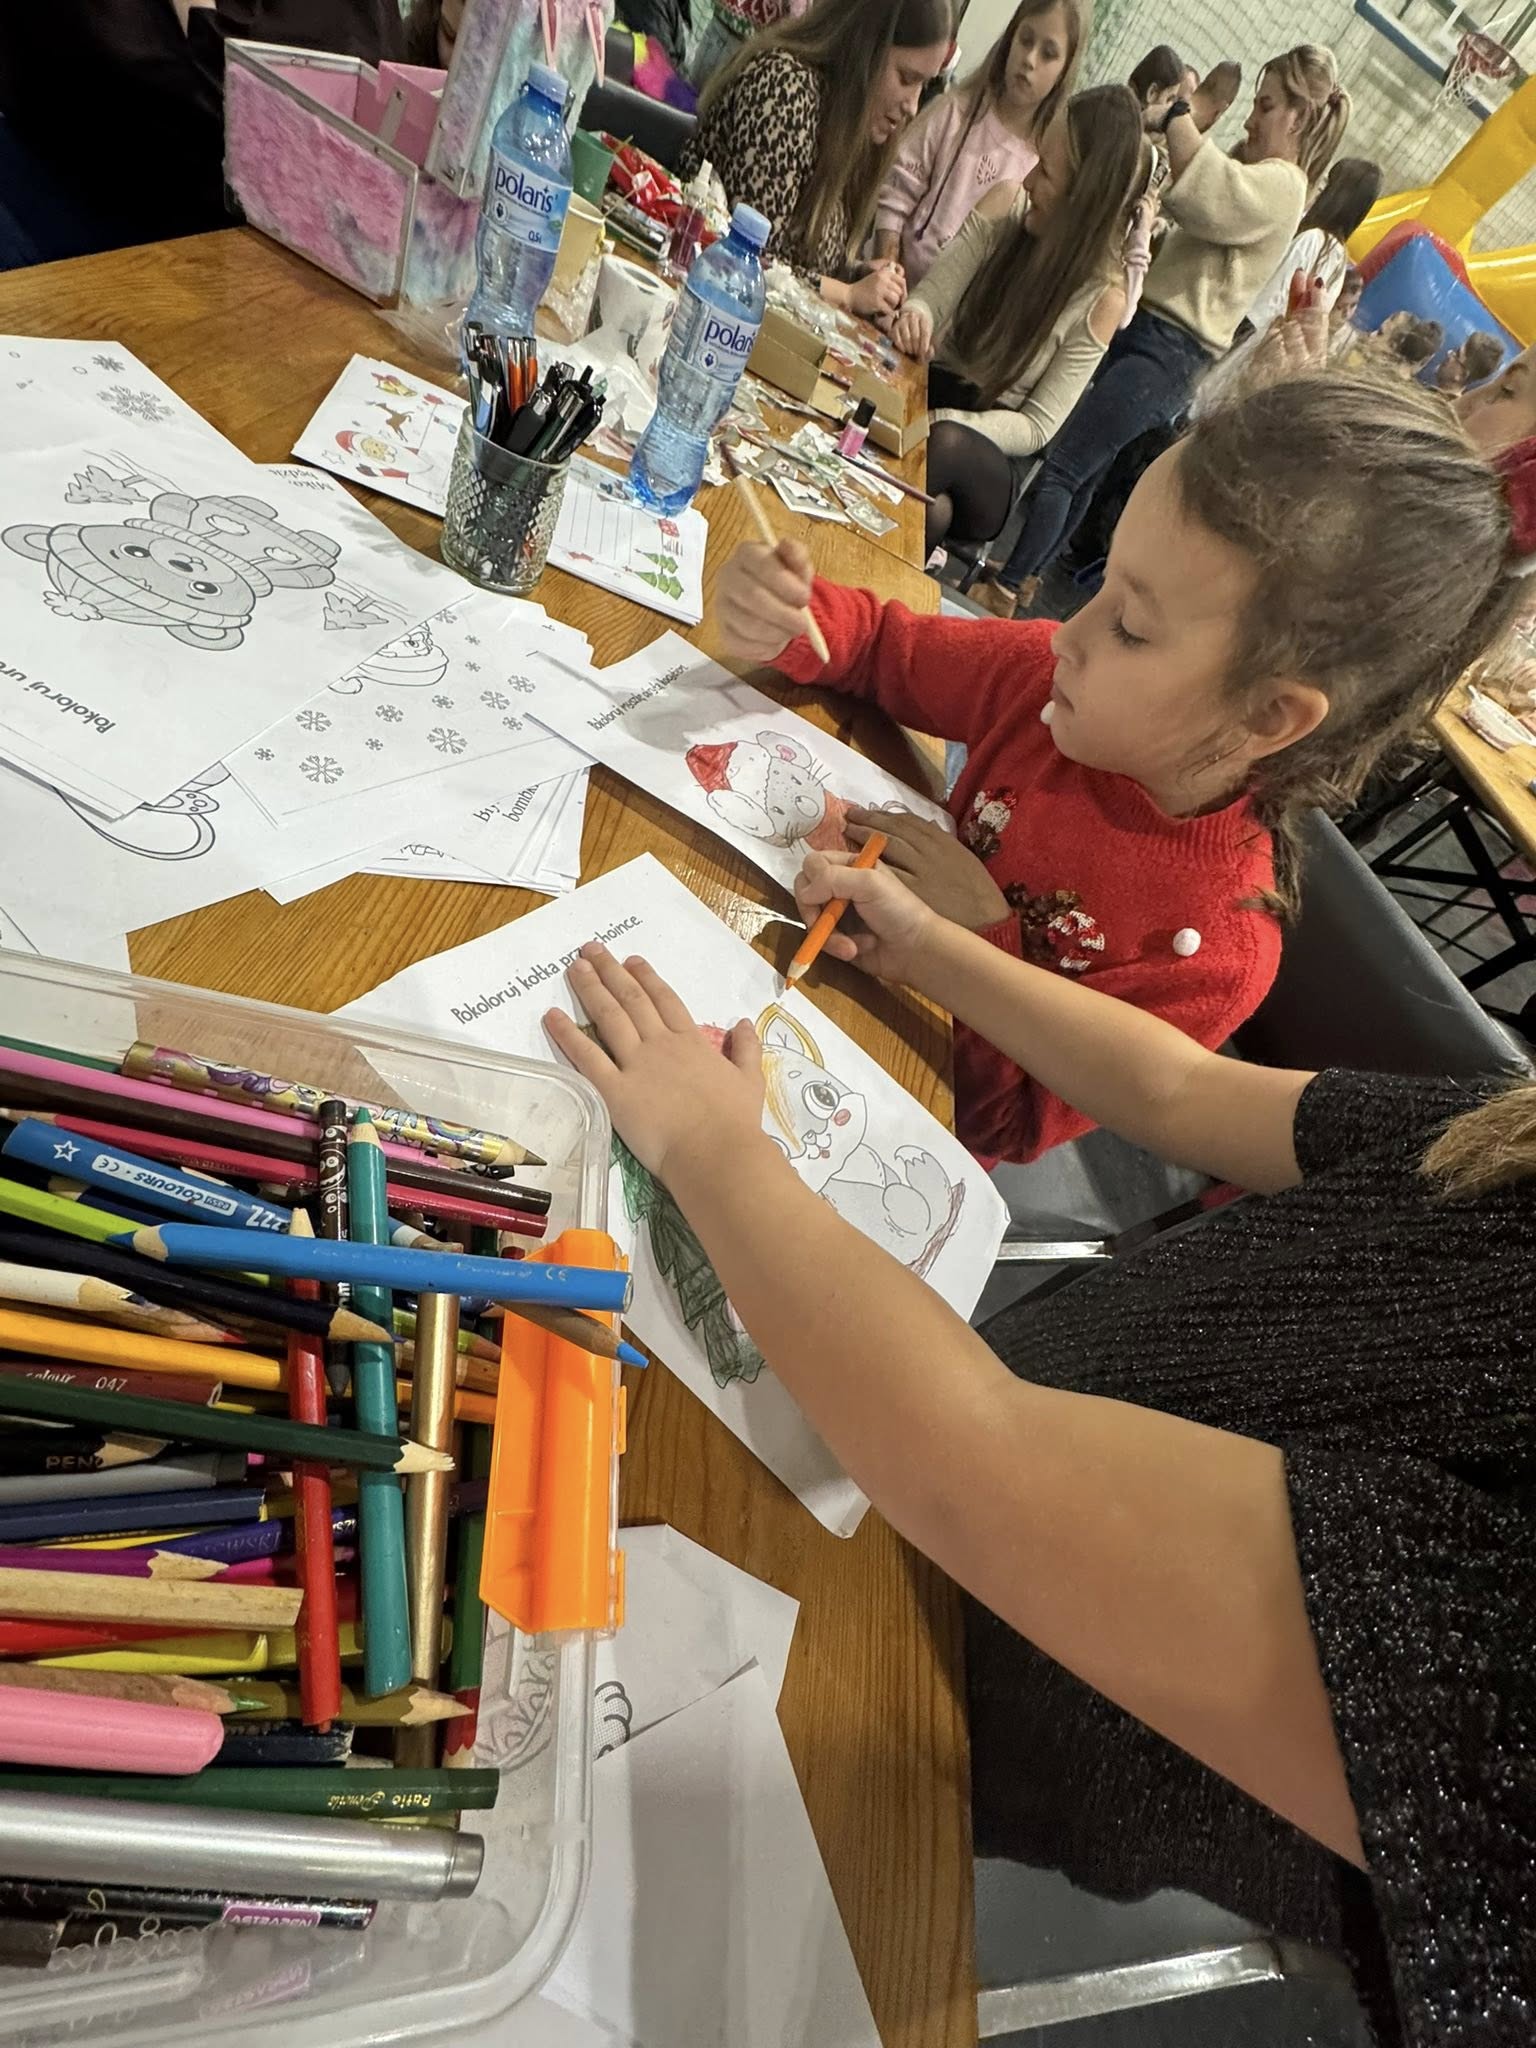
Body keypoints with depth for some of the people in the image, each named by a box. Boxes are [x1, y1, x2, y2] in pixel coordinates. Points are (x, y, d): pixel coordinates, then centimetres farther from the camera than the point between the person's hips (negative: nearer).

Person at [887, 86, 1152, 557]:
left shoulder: (1105, 296, -10)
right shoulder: (1006, 208, -1)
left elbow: (1037, 426, -12)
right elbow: (929, 297, 0)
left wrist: (940, 423, -26)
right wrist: (914, 316, -27)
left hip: (986, 452, -2)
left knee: (946, 445, -37)